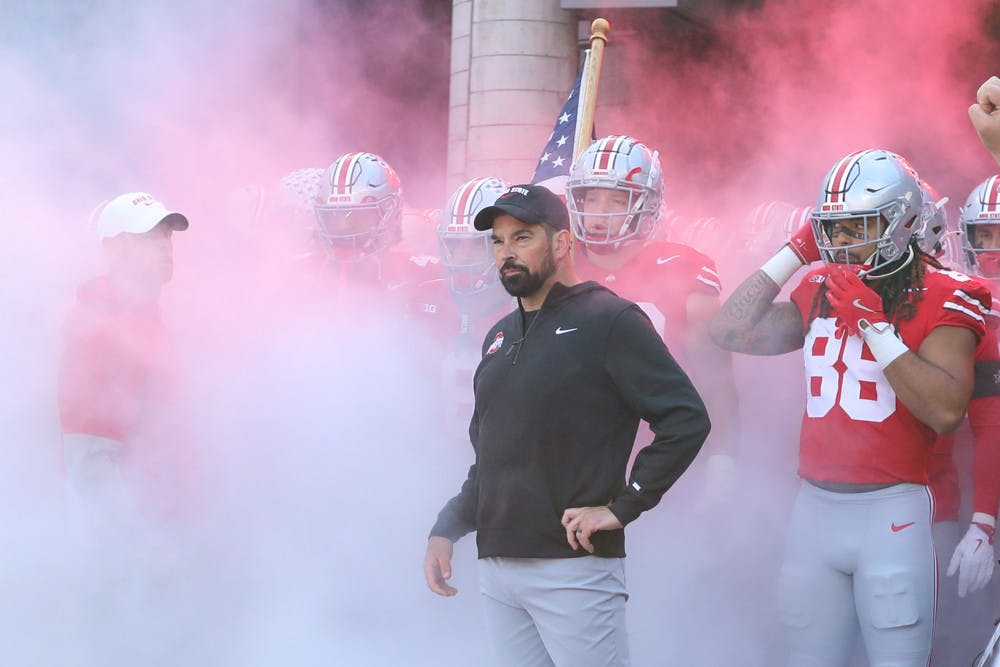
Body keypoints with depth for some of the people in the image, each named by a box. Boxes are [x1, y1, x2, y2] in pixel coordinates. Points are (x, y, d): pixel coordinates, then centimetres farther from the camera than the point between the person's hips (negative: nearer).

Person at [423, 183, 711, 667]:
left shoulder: (608, 320, -5)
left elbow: (687, 420, -13)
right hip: (497, 569, 7)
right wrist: (446, 530, 13)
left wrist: (621, 508, -15)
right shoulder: (500, 337, 18)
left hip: (574, 568, -7)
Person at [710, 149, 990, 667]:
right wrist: (796, 253, 9)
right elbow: (729, 331, 10)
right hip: (815, 506, 5)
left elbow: (947, 411, -18)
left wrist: (873, 324, -18)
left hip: (891, 509, -5)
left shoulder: (940, 299, -6)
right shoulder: (819, 292, 11)